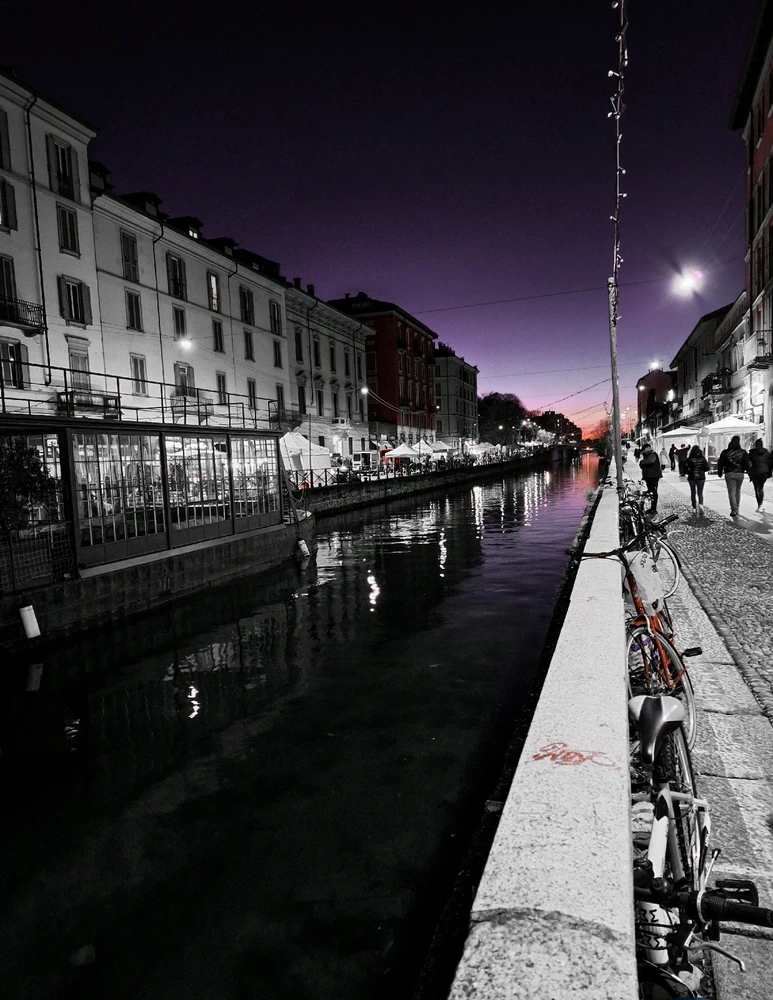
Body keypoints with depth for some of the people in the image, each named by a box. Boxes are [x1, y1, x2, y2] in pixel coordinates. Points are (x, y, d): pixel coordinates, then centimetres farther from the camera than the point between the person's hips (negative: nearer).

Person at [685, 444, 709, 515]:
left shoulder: (689, 459, -10)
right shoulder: (702, 458, -4)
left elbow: (687, 469, -13)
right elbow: (707, 468, -3)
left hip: (692, 478, -1)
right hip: (701, 478, 1)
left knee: (693, 493, 13)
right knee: (700, 493, 6)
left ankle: (694, 508, 16)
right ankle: (700, 504, -20)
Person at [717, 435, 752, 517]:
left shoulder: (725, 452, -1)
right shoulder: (743, 452, 1)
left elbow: (720, 463, 4)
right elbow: (747, 464, -3)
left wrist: (720, 472, 17)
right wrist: (749, 471, 6)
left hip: (729, 474, -2)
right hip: (740, 473, 2)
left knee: (731, 492, -3)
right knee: (738, 491, 18)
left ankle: (734, 509, -17)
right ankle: (736, 508, 24)